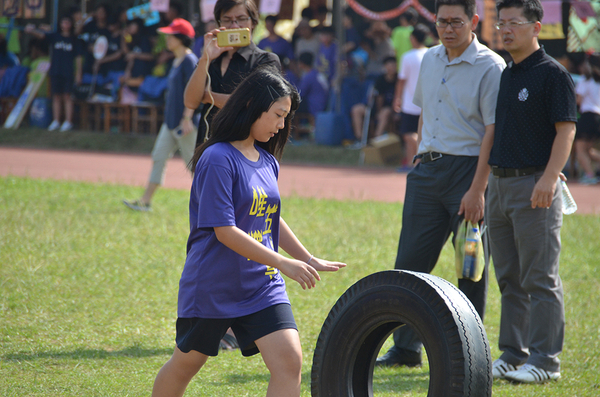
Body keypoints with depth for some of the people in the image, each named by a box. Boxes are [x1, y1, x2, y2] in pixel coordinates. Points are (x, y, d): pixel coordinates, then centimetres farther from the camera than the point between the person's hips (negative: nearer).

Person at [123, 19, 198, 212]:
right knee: (159, 157, 6)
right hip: (170, 121, 10)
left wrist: (187, 118, -25)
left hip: (183, 122, -10)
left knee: (192, 162, -2)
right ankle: (145, 201, 5)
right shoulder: (176, 61, 15)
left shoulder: (190, 61, -13)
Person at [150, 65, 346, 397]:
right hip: (212, 288, -6)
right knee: (186, 363, 12)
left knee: (289, 360, -10)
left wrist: (309, 260, 20)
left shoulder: (268, 162, 8)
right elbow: (224, 231, -22)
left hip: (262, 288, 6)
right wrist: (283, 263, -23)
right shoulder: (218, 159, -17)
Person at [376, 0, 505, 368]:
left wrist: (477, 190, -19)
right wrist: (420, 162, 17)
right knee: (410, 261, 5)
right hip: (427, 170, 6)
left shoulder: (490, 67, -9)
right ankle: (406, 347, 12)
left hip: (467, 170, -6)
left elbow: (493, 131, -14)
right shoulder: (430, 60, 12)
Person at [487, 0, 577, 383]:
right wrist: (483, 184, 18)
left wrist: (549, 178, -24)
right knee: (509, 279, 11)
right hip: (499, 183, 8)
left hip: (535, 184, -8)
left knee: (540, 279, -6)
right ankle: (513, 355, 17)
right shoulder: (503, 75, 16)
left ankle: (545, 361, -4)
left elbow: (566, 129, -14)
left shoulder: (552, 74, -8)